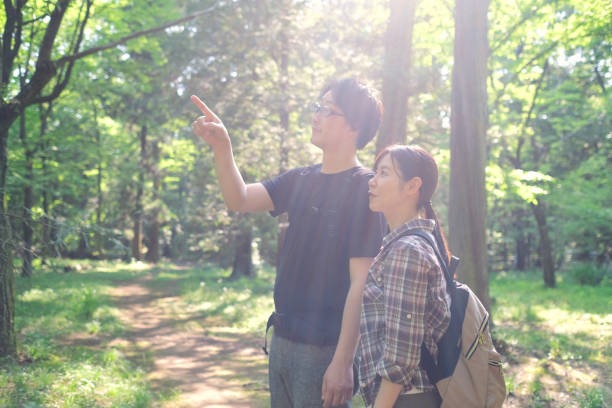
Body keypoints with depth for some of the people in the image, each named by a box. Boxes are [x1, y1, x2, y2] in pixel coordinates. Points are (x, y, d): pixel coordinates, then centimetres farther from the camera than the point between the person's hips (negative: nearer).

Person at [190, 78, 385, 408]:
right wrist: (221, 146, -12)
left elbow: (361, 283, -17)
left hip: (324, 348, -7)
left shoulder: (365, 189, -13)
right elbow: (239, 200, 3)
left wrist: (343, 362, -20)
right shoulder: (301, 180, 8)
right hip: (283, 339, 7)